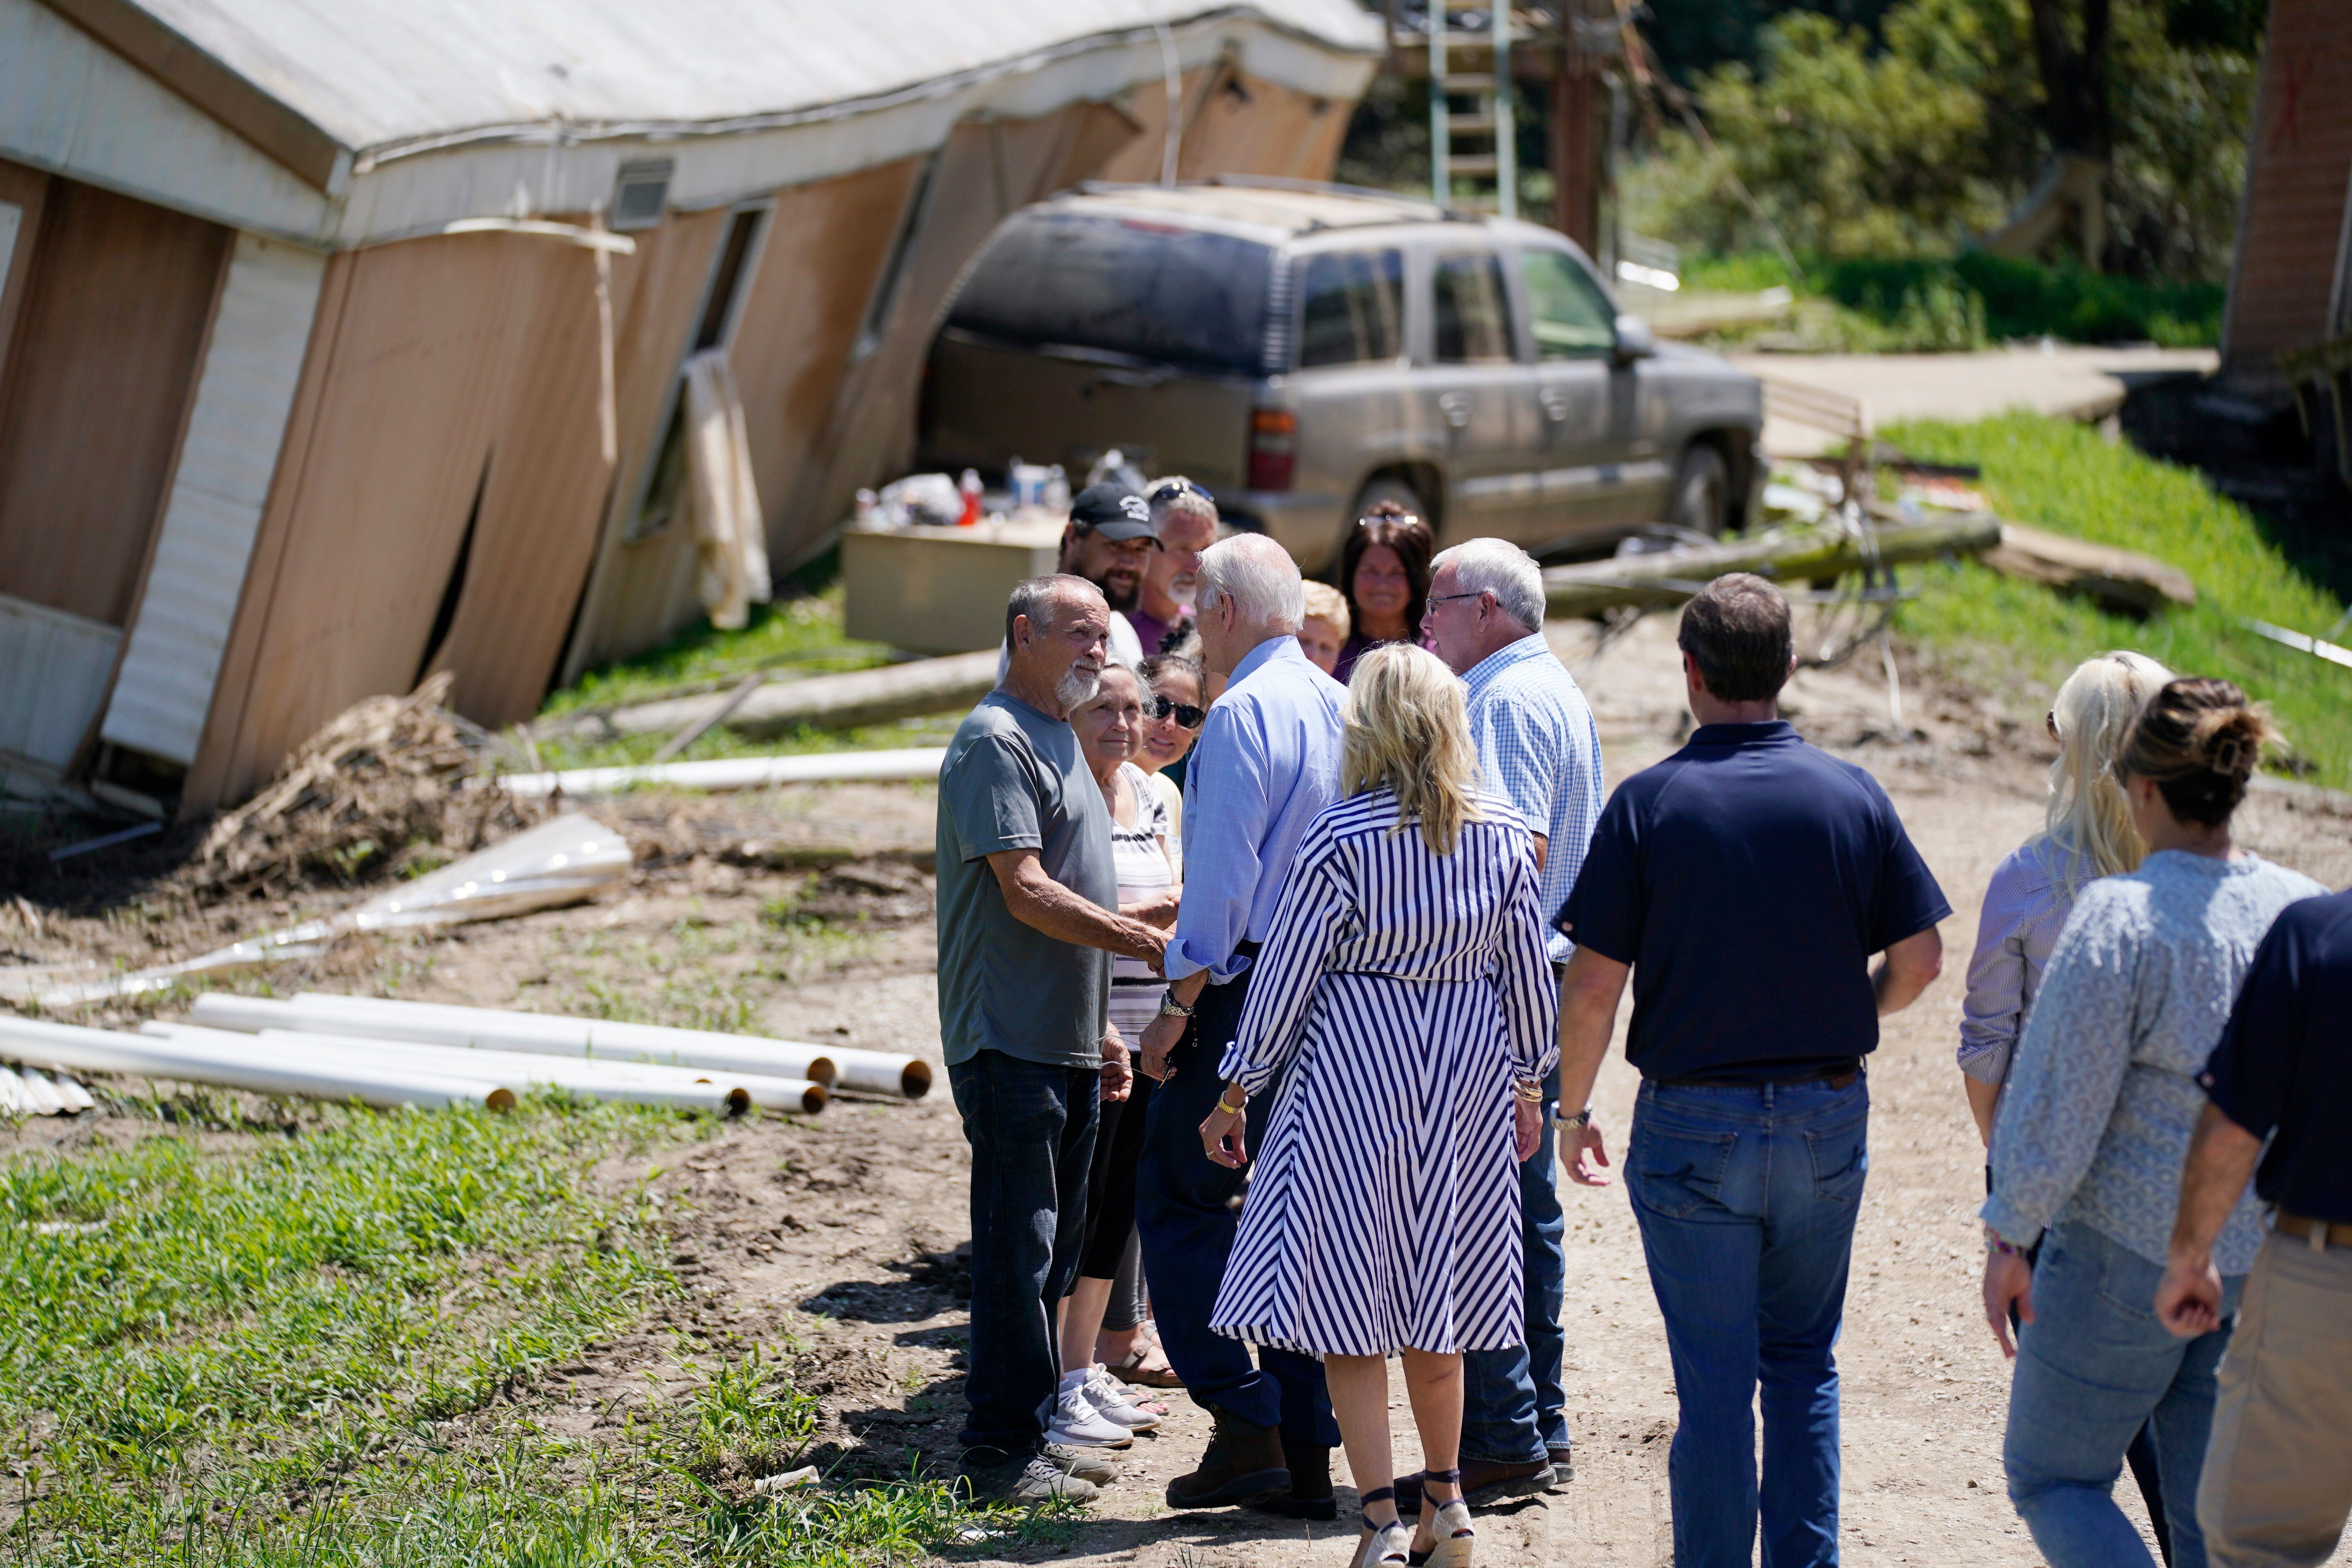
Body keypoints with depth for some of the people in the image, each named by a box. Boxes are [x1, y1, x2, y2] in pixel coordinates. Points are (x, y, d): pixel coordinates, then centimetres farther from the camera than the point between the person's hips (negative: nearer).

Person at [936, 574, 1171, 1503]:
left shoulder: (1061, 740, 20)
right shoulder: (996, 741, -12)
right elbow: (1026, 893, -20)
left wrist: (1100, 1027, 22)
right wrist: (1150, 944, -23)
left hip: (1065, 1040, 10)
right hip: (1010, 1042, -10)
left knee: (1051, 1248, 13)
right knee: (1017, 1250, -8)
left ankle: (1032, 1432, 20)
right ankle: (1001, 1453, -4)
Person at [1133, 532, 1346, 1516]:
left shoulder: (1244, 713, -13)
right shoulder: (1344, 708, 11)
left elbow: (1223, 874, -18)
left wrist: (1178, 1004, -14)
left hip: (1250, 983, -8)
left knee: (1178, 1192, 1)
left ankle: (1246, 1426, -5)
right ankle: (1306, 1455, 12)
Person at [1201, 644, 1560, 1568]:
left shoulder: (1341, 840, -12)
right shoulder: (1502, 832, 0)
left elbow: (1286, 972, -8)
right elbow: (1528, 971, 7)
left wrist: (1236, 1094, 0)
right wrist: (1528, 1084, 20)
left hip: (1355, 1069, -5)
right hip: (1469, 1074, 5)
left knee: (1347, 1294, 2)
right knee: (1433, 1285, 17)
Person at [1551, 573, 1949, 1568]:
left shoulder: (1650, 802, -9)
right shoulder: (1853, 796, -2)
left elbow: (1592, 985, -9)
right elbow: (1920, 959, 2)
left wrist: (1572, 1115, 5)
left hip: (1694, 1122, -3)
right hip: (1829, 1115, 3)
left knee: (1715, 1380, 4)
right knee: (1804, 1365, 16)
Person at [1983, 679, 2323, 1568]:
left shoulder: (2120, 919, -19)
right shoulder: (2305, 912, -1)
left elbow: (2060, 1104, -18)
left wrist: (2009, 1237, -6)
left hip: (2132, 1255, -6)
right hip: (2265, 1259, 6)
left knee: (2053, 1477, 12)